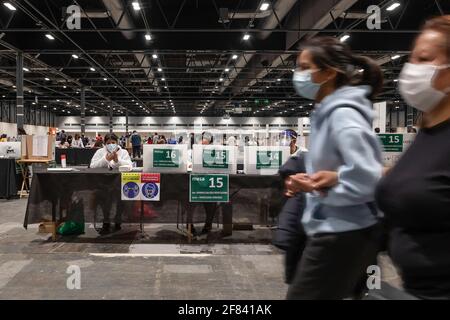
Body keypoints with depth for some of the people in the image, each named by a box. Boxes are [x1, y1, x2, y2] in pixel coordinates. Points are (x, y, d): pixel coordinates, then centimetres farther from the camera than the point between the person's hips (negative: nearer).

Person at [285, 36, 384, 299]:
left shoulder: (343, 115, -20)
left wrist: (320, 188, -16)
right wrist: (311, 182, 1)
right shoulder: (328, 113, 10)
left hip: (344, 235, -9)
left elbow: (367, 180, -28)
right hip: (334, 231, 9)